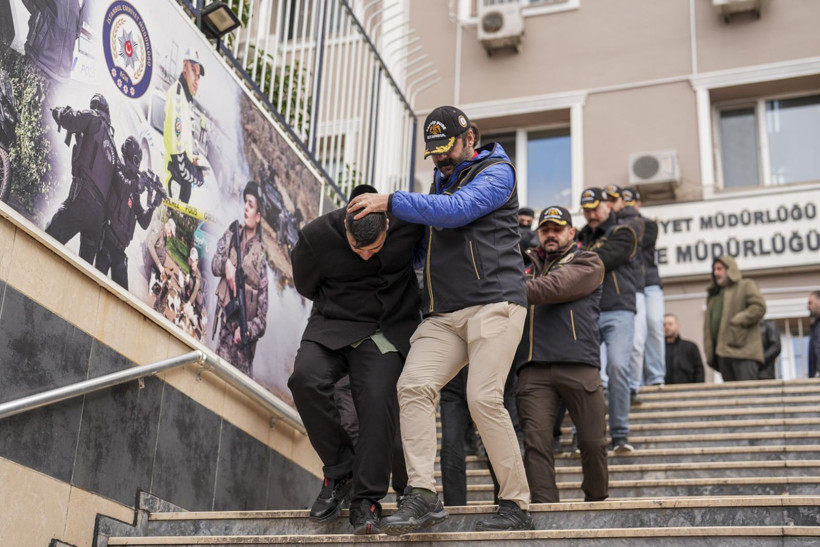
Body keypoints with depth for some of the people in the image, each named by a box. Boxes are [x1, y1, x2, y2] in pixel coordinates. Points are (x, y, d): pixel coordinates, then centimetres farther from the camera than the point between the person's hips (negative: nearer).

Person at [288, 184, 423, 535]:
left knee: (378, 400, -24)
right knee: (305, 379, -26)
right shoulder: (316, 236, -14)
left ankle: (365, 501, -11)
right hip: (333, 325, 1)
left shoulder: (410, 222, -14)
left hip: (389, 330, 0)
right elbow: (307, 286, 6)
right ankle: (339, 472, -7)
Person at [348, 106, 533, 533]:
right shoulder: (441, 179, 26)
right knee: (413, 385, -15)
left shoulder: (496, 173, 2)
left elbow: (455, 210, -16)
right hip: (443, 314, 7)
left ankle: (515, 505, -6)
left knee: (484, 398, -18)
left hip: (494, 303, -7)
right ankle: (422, 495, -18)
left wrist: (391, 201, -13)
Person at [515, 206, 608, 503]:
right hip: (534, 367, 2)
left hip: (579, 363, -2)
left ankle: (597, 500, 24)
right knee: (536, 441, -9)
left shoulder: (588, 263, 12)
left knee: (593, 441, 1)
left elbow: (554, 287, -8)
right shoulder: (527, 263, 25)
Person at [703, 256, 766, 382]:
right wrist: (709, 351, 11)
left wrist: (737, 322, -14)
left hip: (742, 349, -6)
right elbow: (708, 323, 23)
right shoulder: (713, 294, 27)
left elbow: (759, 307, -8)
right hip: (722, 352, 7)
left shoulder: (746, 286, 8)